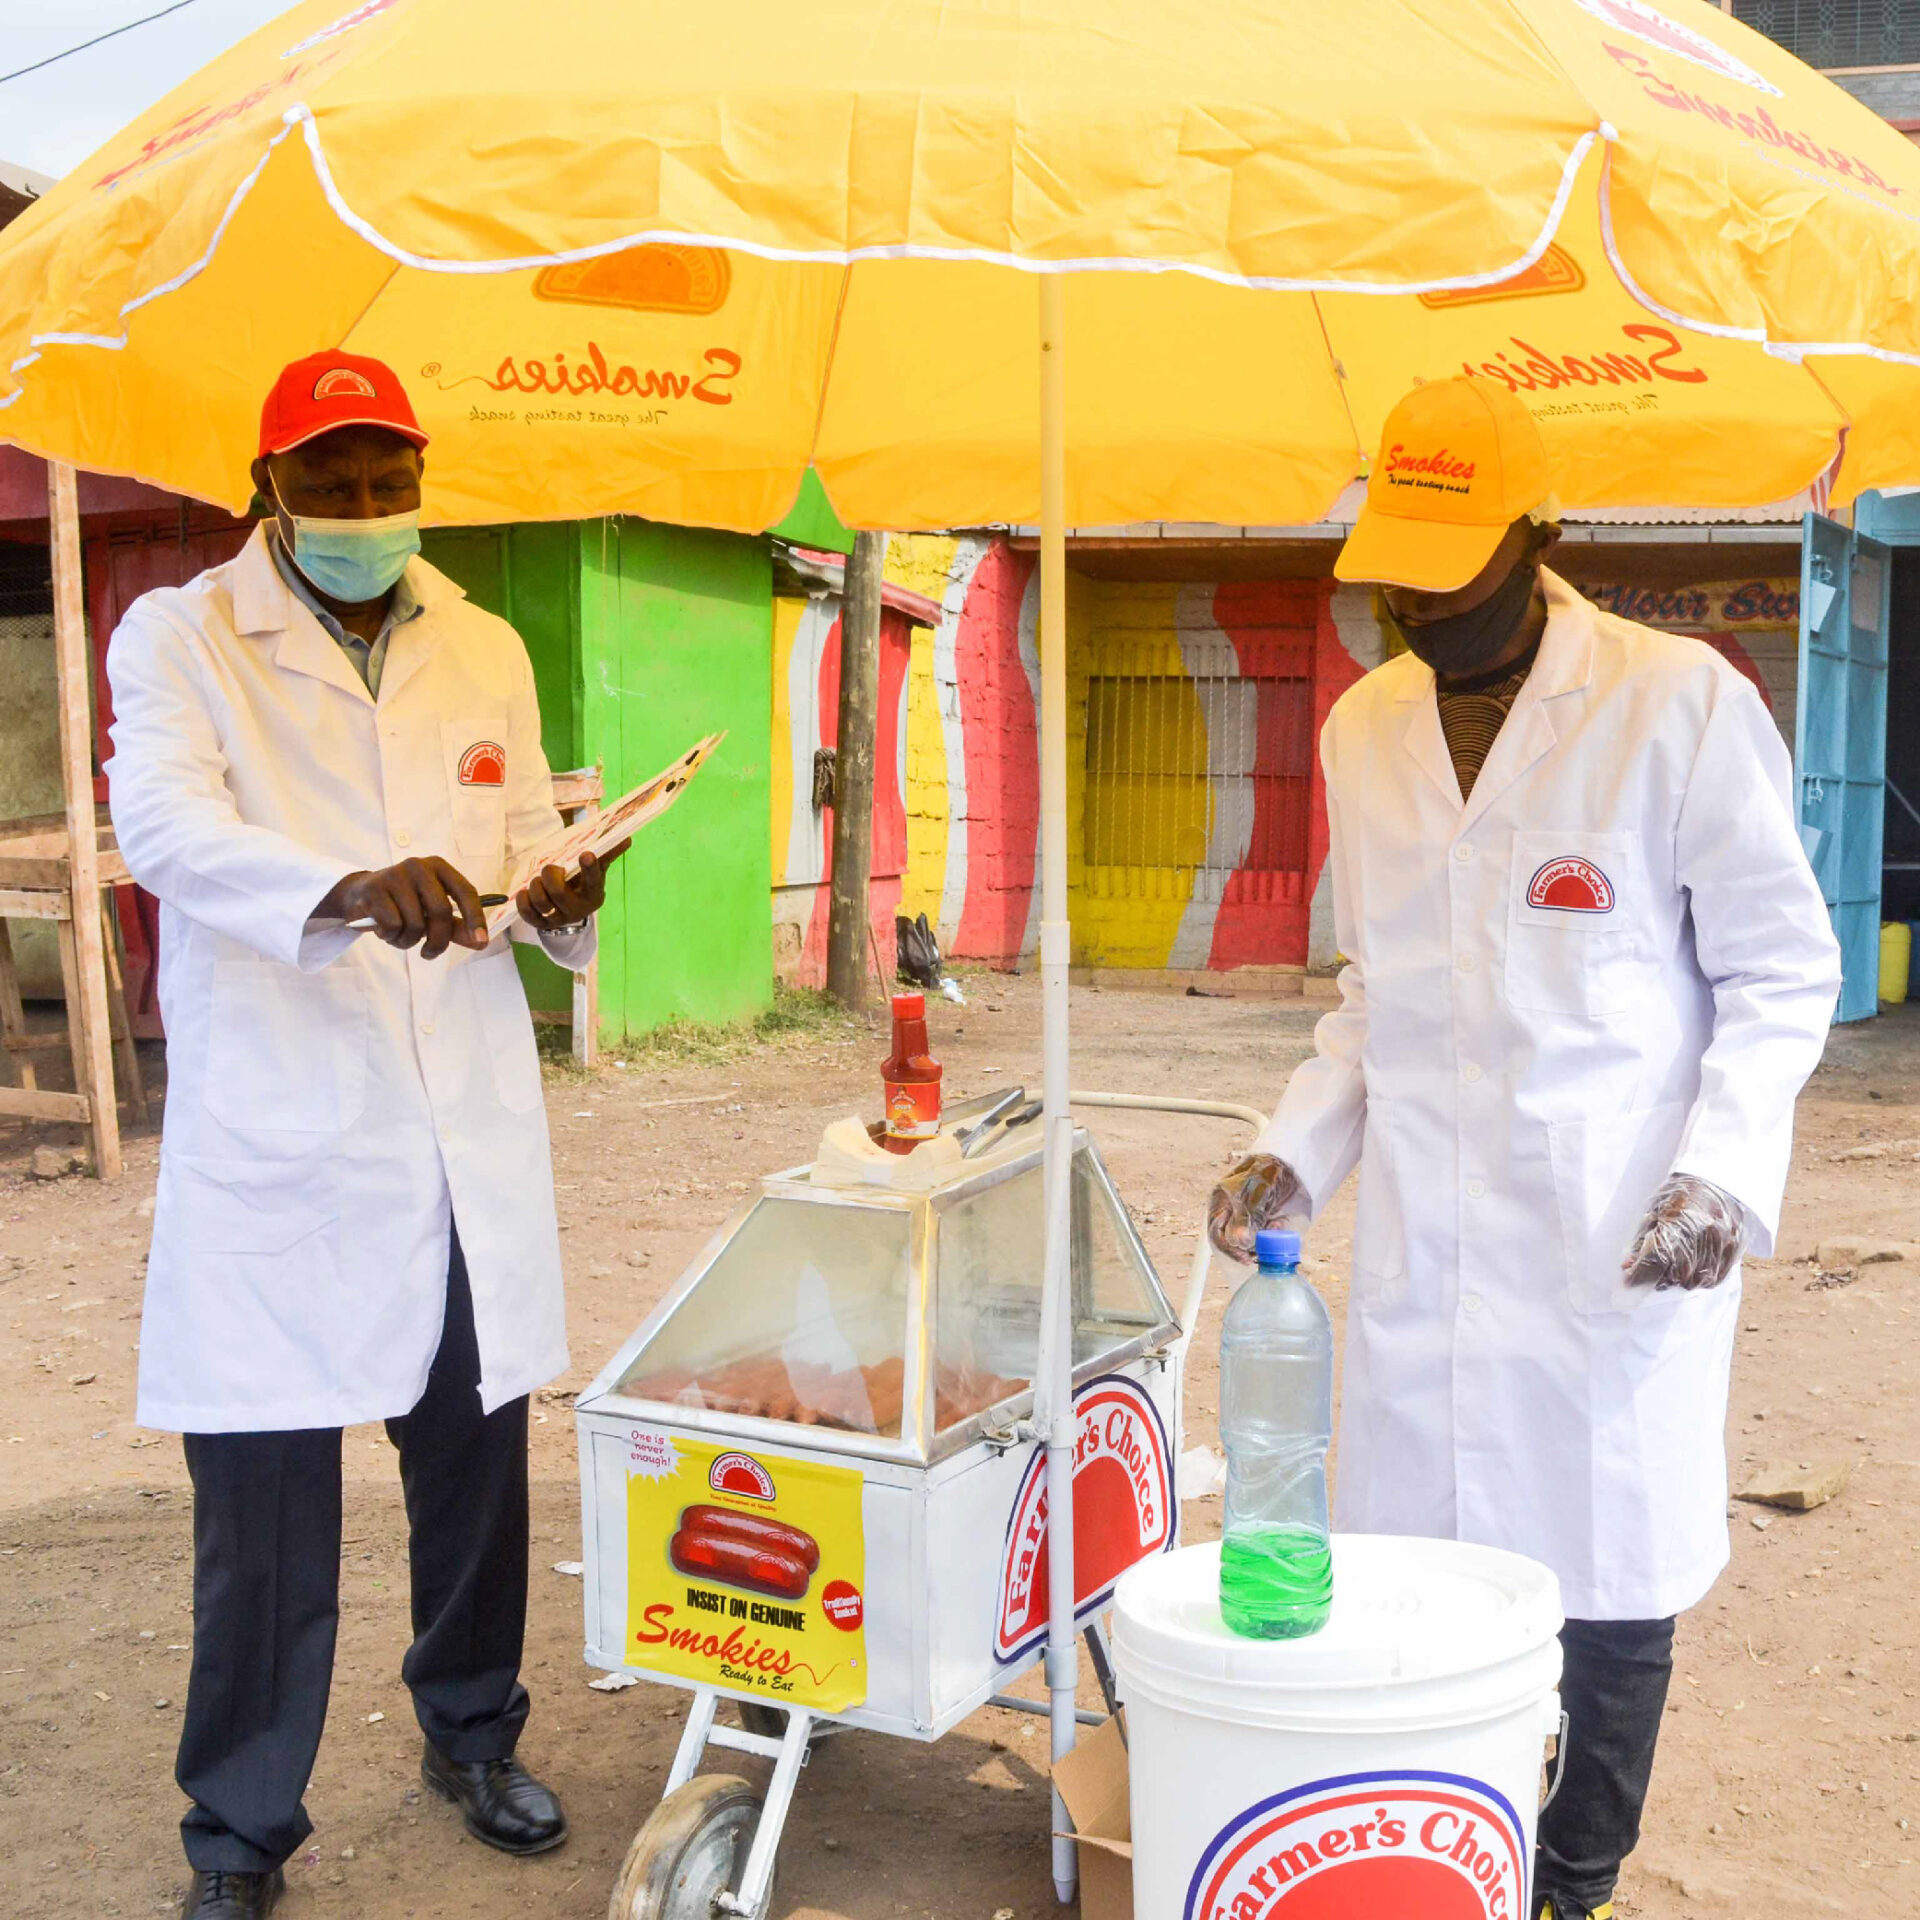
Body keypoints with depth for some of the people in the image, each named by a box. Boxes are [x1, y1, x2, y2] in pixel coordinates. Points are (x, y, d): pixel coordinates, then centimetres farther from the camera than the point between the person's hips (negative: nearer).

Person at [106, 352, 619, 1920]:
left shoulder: (487, 652, 13)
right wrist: (350, 887, -37)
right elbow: (163, 821, -19)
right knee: (265, 1505, 1)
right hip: (275, 1146, -4)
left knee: (478, 1459, 15)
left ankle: (472, 1736, 38)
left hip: (468, 1134, 4)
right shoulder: (180, 638, -1)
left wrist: (563, 897, -7)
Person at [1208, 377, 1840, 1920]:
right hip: (1420, 1253, 4)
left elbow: (1783, 974, -3)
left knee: (1607, 1588, 7)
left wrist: (1727, 1169, -16)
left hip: (1618, 1253, -4)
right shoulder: (1365, 727, 9)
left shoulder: (1683, 705, -8)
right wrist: (1298, 1150, 6)